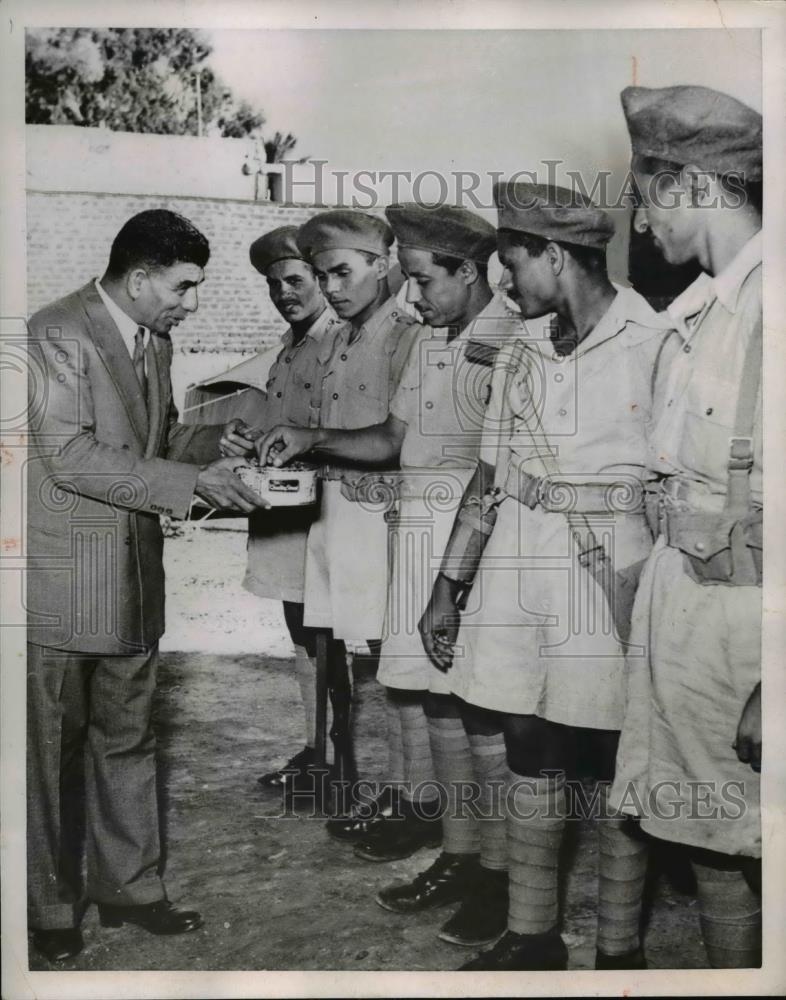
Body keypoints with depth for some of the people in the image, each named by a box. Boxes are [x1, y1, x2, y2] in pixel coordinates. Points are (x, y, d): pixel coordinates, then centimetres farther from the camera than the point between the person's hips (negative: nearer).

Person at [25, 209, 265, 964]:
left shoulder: (153, 340, 9)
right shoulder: (56, 336, -15)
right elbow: (70, 456, -23)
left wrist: (213, 443, 0)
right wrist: (190, 482, -25)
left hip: (134, 575, 7)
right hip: (62, 578, -7)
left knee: (128, 738, 16)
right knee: (53, 748, 7)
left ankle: (128, 885, 31)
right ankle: (50, 906, 25)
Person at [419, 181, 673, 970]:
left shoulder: (655, 345, -8)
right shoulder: (519, 358, 11)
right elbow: (488, 478, 13)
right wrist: (448, 589, 12)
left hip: (614, 572, -6)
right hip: (518, 569, 6)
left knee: (616, 763, 5)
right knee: (527, 749, 11)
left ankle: (619, 949, 21)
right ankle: (529, 934, 26)